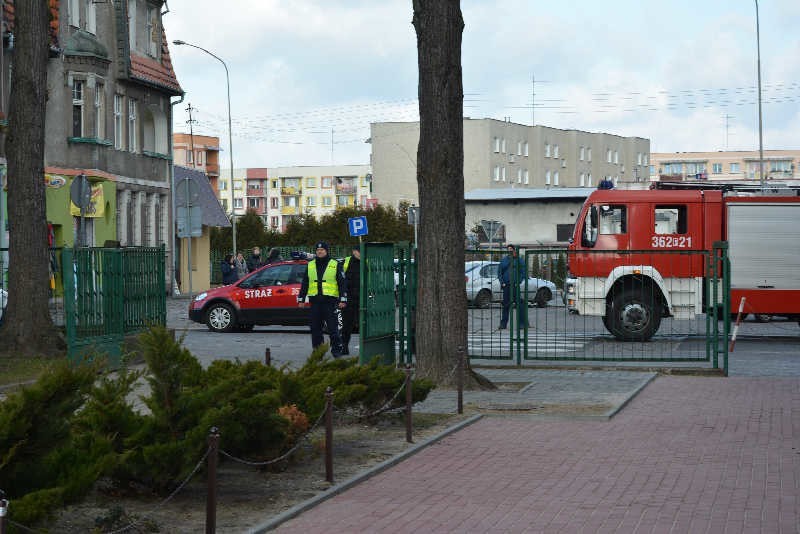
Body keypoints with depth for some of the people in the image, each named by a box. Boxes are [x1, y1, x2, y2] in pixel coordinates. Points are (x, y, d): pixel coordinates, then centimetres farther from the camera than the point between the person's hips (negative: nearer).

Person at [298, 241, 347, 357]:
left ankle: (336, 349, 0)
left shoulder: (336, 265, 4)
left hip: (330, 301, -4)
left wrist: (343, 300, -6)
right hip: (315, 302, 4)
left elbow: (342, 283, 2)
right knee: (315, 328, 5)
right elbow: (304, 284, 18)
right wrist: (301, 299, 12)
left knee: (333, 328, -6)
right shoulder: (310, 265, 15)